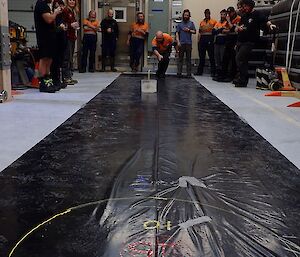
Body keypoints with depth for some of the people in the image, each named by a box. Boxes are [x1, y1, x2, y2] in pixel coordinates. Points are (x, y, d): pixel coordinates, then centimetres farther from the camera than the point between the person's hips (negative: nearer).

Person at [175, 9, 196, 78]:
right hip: (181, 43, 0)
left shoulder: (191, 23, 11)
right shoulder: (180, 24, 9)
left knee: (188, 59, 2)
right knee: (180, 58, -1)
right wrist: (178, 42, -6)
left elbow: (194, 31, 8)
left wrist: (189, 30, -8)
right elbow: (177, 33, 4)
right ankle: (179, 73, 1)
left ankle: (189, 73, 5)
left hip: (189, 43, 1)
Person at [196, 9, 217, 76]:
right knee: (201, 56, 7)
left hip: (210, 39, -4)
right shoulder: (201, 22, 15)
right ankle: (199, 71, 14)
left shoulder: (213, 21, 4)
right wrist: (198, 41, 6)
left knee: (211, 56, -3)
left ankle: (213, 72, 2)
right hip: (202, 39, 4)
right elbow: (199, 32, 14)